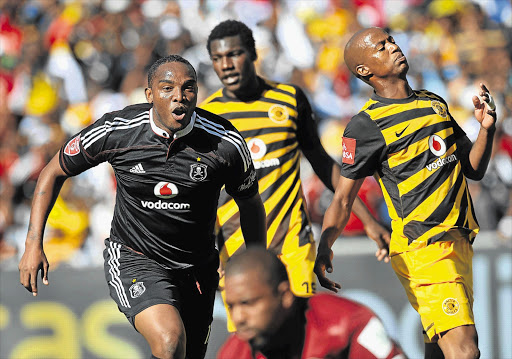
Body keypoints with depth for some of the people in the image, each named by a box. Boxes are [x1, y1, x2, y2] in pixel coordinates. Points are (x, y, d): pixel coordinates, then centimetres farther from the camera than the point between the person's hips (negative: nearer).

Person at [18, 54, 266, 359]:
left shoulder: (226, 143, -14)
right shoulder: (115, 131, -16)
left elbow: (251, 204, 4)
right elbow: (55, 172, 0)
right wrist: (33, 244, -5)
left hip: (198, 266, 3)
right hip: (133, 260, -3)